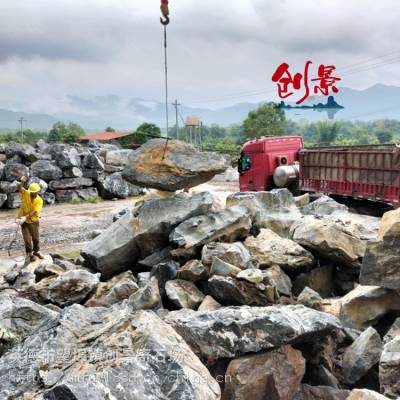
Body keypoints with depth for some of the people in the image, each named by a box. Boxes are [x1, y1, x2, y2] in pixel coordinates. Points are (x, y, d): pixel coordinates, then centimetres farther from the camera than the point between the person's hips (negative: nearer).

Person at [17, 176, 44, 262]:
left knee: (36, 238, 13)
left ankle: (36, 252, 33)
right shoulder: (26, 194, -10)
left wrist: (25, 217, -41)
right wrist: (22, 182, -46)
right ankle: (30, 254, 17)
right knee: (27, 238, 2)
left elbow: (33, 212, -26)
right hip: (24, 221, 0)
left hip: (34, 221, 0)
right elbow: (19, 188, -26)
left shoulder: (39, 201, -16)